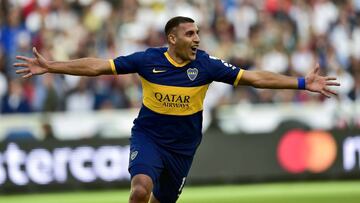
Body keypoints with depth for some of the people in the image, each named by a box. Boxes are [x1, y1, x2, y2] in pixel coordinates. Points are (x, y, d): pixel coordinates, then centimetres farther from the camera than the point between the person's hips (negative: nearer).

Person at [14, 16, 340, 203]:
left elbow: (255, 78, -8)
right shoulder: (148, 60, -12)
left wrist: (302, 83, -14)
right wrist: (50, 67, -12)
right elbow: (98, 66, -8)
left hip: (182, 146, 2)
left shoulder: (206, 65, -9)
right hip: (148, 136, -2)